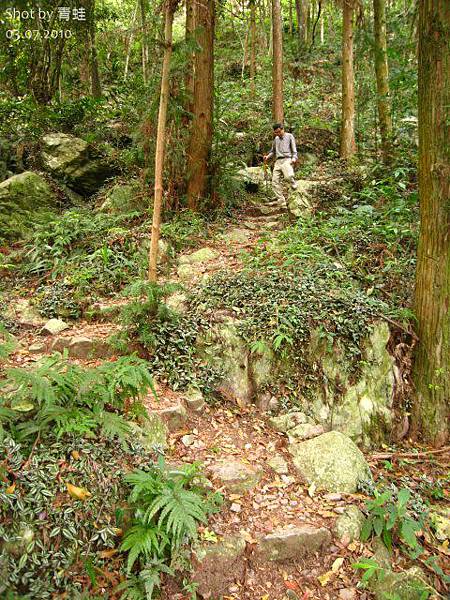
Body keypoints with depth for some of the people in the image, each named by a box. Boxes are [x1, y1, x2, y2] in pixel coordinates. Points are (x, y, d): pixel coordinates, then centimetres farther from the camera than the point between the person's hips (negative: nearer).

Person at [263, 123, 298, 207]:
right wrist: (268, 156, 12)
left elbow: (294, 150, 5)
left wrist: (294, 158, -13)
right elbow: (273, 151, 32)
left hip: (287, 159, -5)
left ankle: (294, 185, 2)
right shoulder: (276, 139, 24)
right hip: (278, 161, 5)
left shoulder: (289, 136, 10)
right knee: (275, 181, -7)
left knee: (289, 176, -33)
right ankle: (282, 203, -2)